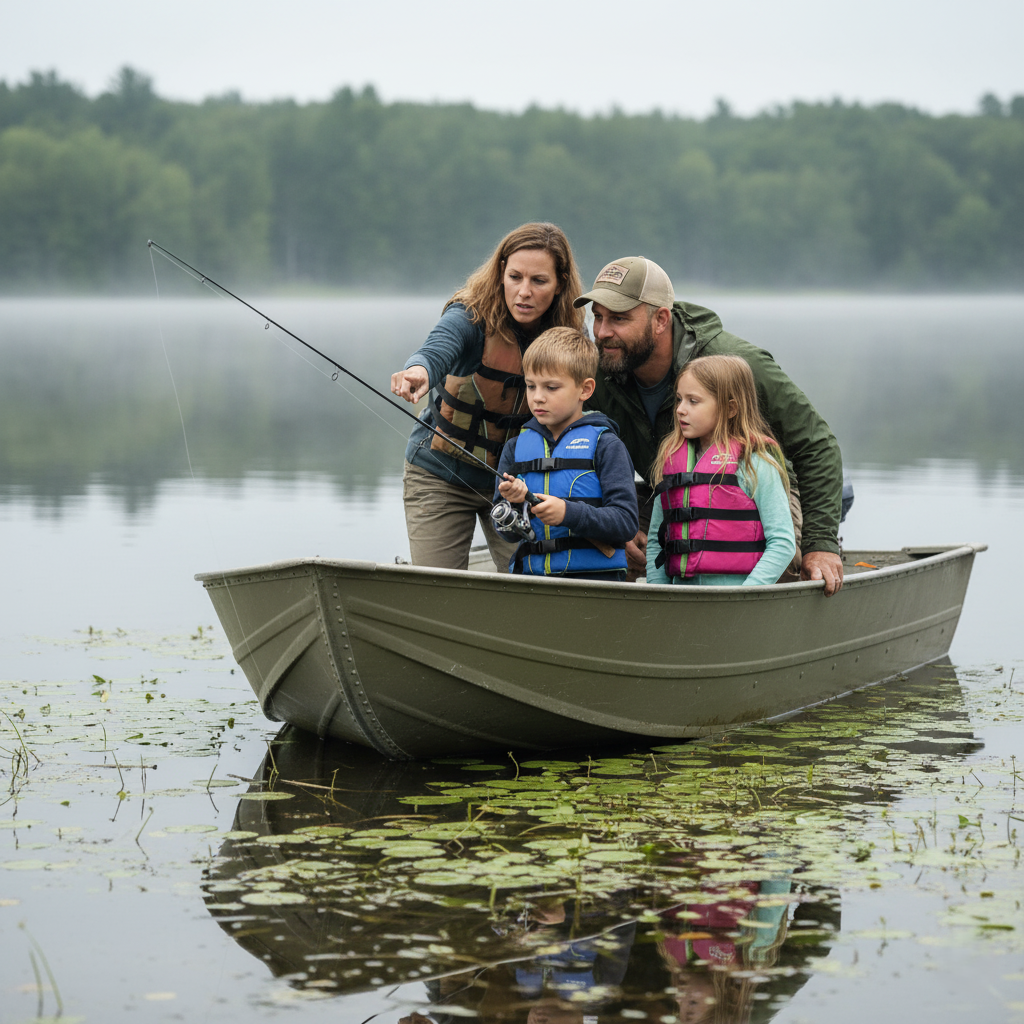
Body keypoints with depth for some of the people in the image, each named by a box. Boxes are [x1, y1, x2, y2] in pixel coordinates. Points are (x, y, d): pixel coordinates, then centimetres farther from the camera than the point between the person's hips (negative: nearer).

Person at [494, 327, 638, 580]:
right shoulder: (516, 448, 16)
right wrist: (512, 504, -6)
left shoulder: (605, 445, 4)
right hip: (530, 577, 3)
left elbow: (626, 522, -3)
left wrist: (569, 513, -15)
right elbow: (506, 531, 15)